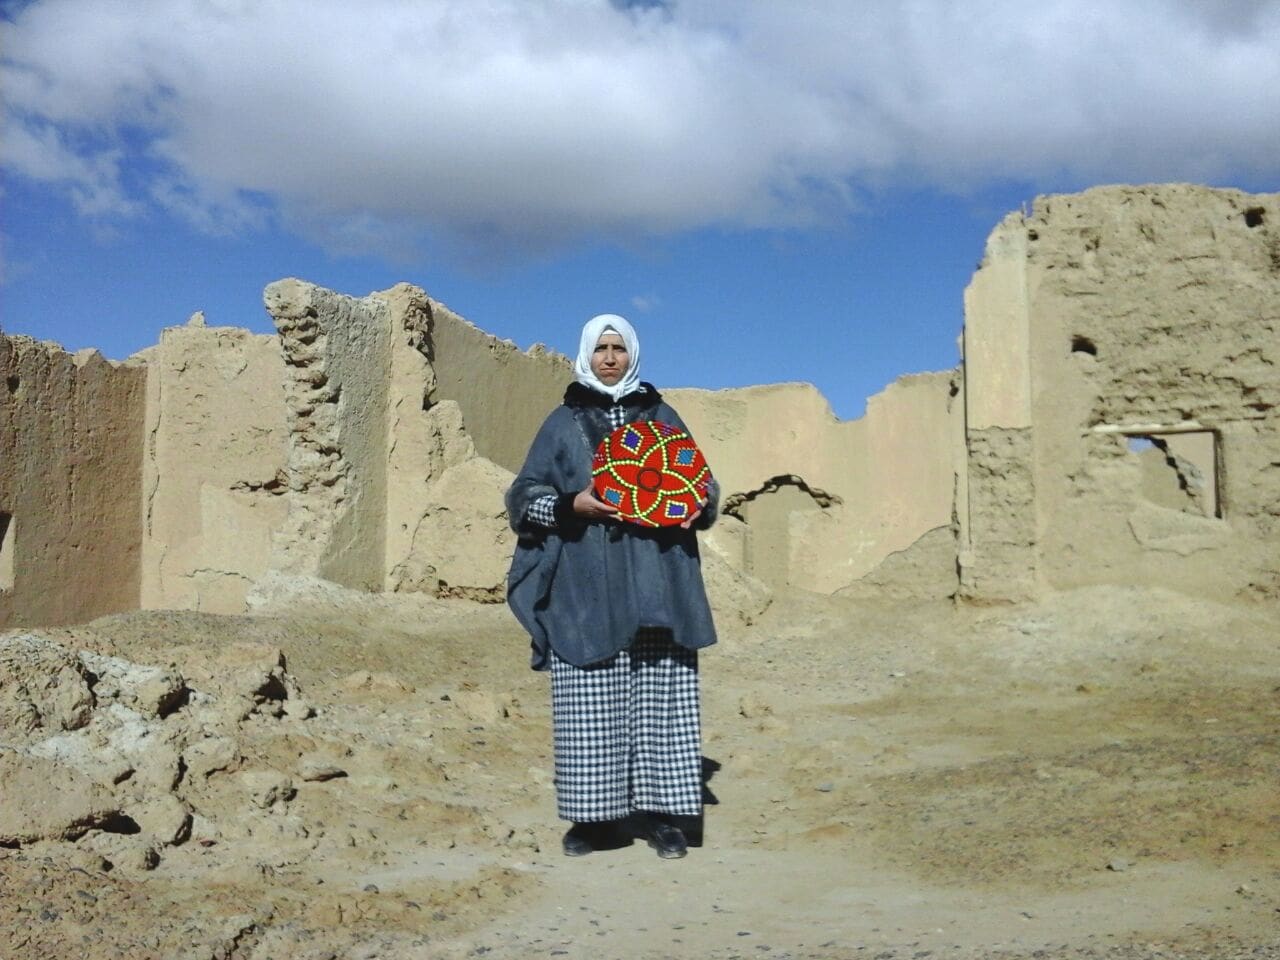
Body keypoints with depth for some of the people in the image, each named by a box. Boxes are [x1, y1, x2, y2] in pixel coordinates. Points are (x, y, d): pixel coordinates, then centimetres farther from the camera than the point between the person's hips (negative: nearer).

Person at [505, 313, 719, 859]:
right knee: (589, 704, -3)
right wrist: (572, 505, -14)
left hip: (656, 585, 1)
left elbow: (700, 483, 16)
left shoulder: (662, 418, 13)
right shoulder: (563, 423, 9)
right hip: (586, 589, -1)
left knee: (660, 700, -1)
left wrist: (697, 503, -7)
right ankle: (592, 814, 6)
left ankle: (660, 813, 6)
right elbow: (525, 495, 5)